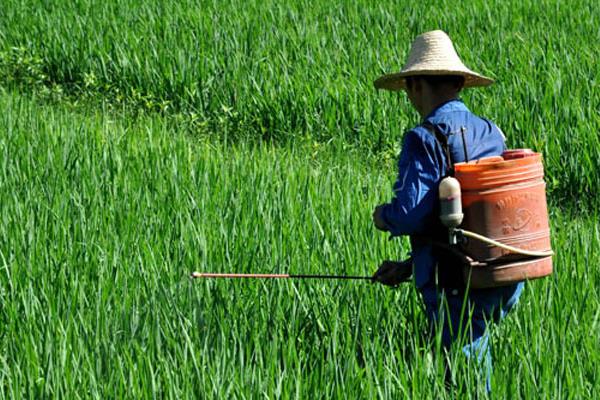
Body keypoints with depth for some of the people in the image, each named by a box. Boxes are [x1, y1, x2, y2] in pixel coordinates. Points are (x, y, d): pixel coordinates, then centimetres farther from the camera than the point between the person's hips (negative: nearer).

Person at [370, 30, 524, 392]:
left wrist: (384, 217, 2)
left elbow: (411, 213, -22)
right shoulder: (491, 134, 12)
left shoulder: (425, 139, -12)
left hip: (456, 288, -7)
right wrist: (408, 267, 22)